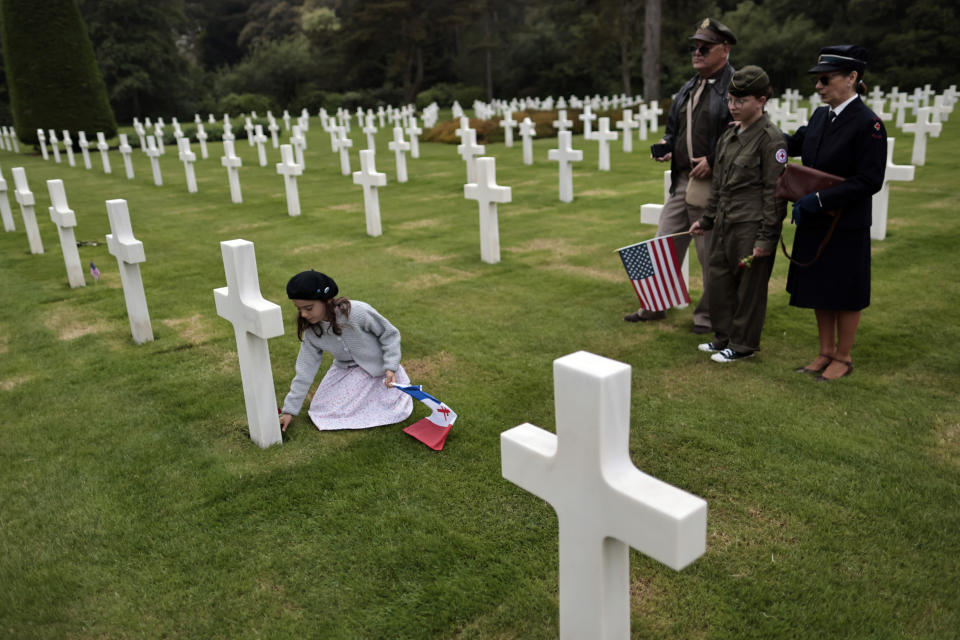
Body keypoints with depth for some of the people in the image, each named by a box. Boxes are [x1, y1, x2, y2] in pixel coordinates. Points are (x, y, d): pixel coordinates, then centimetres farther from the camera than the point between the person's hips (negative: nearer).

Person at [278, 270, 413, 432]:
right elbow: (305, 370, -6)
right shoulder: (311, 332, -15)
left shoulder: (358, 312, -32)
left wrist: (391, 368, -25)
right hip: (346, 370, 4)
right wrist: (290, 409, -5)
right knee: (325, 409, -8)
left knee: (396, 412, -12)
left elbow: (390, 334, -17)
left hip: (378, 367, -4)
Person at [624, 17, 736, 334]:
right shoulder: (688, 89, 16)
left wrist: (713, 161, -20)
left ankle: (708, 315, 20)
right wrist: (666, 145, 5)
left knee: (712, 255, 4)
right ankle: (655, 305, 27)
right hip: (681, 182, 8)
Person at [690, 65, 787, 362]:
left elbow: (775, 193, -14)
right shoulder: (729, 136, 12)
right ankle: (724, 336, 29)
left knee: (749, 286, 3)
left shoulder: (771, 139, -12)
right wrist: (706, 220, 20)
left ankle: (743, 344, 16)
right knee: (719, 280, 13)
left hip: (751, 226, -8)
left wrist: (766, 238, -16)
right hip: (725, 225, 8)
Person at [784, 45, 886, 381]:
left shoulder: (868, 124, -15)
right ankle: (826, 353, 29)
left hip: (846, 226, -7)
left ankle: (843, 358, 23)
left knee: (844, 294, 7)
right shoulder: (820, 115, 6)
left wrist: (820, 199, -23)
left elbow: (869, 181, -19)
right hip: (814, 222, 7)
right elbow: (794, 144, 23)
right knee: (820, 291, 15)